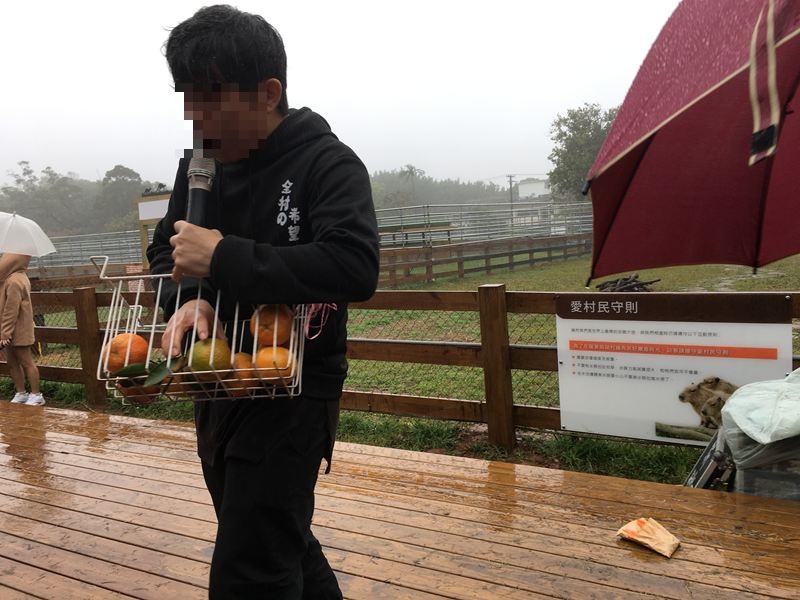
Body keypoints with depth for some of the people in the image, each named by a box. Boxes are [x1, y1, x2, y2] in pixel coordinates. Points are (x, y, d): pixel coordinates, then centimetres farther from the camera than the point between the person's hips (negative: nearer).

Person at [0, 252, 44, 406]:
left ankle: (36, 395, 6)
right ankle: (20, 393, 22)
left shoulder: (13, 281, -22)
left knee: (26, 362, -1)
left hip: (17, 331, -10)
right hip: (13, 331, 10)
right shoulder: (19, 277, 9)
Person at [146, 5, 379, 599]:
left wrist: (222, 259, -28)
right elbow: (165, 251, 7)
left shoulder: (327, 163, -16)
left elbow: (355, 269, -30)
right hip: (217, 387, 7)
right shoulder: (201, 162, 4)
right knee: (280, 543, 23)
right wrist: (188, 296, -16)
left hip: (293, 391, -7)